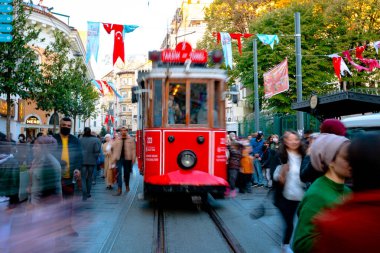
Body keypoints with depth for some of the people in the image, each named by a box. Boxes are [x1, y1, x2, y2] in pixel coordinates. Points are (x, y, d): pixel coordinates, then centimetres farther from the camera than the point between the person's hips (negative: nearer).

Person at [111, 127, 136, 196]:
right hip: (119, 158, 1)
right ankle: (119, 189, -7)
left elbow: (133, 149, -3)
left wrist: (133, 158, -10)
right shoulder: (117, 140, 8)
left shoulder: (131, 139, 1)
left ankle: (127, 185, 33)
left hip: (127, 159, -1)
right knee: (119, 173, -6)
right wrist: (114, 159, 3)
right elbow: (115, 149, 9)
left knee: (127, 173, 11)